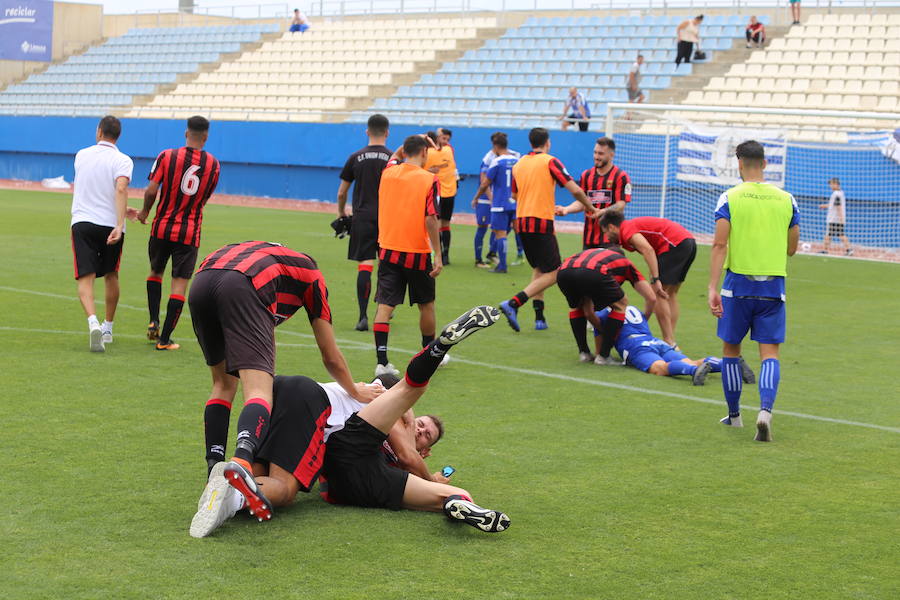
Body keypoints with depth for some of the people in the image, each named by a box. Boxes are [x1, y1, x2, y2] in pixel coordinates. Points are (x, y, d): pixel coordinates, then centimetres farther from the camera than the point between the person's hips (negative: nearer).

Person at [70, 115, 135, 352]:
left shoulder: (81, 155, 11)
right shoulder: (122, 160, -3)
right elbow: (121, 189, -21)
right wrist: (119, 225, -28)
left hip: (82, 222, 1)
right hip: (110, 224, -1)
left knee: (85, 278, -7)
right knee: (111, 275, 19)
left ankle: (93, 322, -33)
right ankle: (108, 328, 29)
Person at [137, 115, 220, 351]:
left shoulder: (167, 156, -6)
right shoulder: (213, 164, 0)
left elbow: (151, 191, -11)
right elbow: (204, 199, 9)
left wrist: (144, 212, 7)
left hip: (162, 227, 1)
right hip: (190, 232, -1)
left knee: (155, 272, 24)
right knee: (180, 283, 2)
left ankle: (153, 321, 13)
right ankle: (164, 339, 0)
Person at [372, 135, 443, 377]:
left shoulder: (388, 173, 3)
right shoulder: (429, 180, -10)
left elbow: (395, 156, 30)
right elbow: (430, 219, -16)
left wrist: (412, 142, 36)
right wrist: (438, 255, -15)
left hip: (388, 250, 3)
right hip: (417, 252, -3)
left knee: (385, 305, -1)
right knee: (426, 304, 15)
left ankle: (381, 361, -10)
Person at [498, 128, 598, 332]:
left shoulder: (519, 164, 12)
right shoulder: (550, 161, -5)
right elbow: (575, 190, -10)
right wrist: (589, 208, 7)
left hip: (522, 222, 7)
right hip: (542, 223, -7)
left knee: (538, 269, 19)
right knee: (552, 274, -3)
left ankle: (539, 317, 13)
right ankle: (513, 304, -19)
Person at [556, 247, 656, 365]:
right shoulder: (625, 263, 37)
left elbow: (588, 312, 46)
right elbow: (651, 298, 34)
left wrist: (604, 329, 57)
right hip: (593, 273, -4)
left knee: (576, 306, 37)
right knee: (620, 305, 23)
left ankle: (583, 352, 29)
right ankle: (603, 356, 19)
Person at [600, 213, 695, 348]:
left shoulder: (626, 229, -2)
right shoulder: (635, 225, 27)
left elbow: (648, 250, -17)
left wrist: (656, 280, -21)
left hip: (675, 244, -10)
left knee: (658, 295, -4)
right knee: (671, 294, 16)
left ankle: (669, 343, -6)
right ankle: (671, 341, 16)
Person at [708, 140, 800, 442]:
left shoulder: (729, 198, -5)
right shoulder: (786, 199, 4)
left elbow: (719, 245, -12)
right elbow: (792, 248, 10)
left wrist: (712, 288, -15)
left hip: (738, 283, -2)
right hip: (773, 286, 2)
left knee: (730, 349, 14)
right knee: (770, 352, 1)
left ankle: (734, 415, 22)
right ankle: (765, 410, -21)